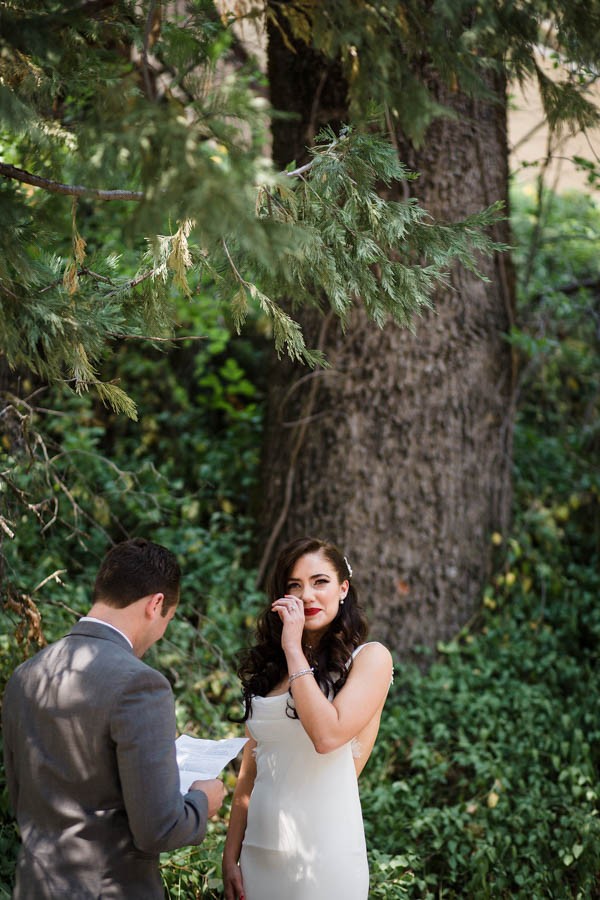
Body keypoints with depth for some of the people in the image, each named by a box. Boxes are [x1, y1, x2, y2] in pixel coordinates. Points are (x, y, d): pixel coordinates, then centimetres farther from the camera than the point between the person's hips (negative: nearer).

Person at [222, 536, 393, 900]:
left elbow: (328, 735, -20)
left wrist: (294, 649, -13)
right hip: (259, 850, 5)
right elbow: (250, 770, 11)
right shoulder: (268, 666, 11)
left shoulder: (370, 657, -4)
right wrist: (231, 857, 7)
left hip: (324, 852, -5)